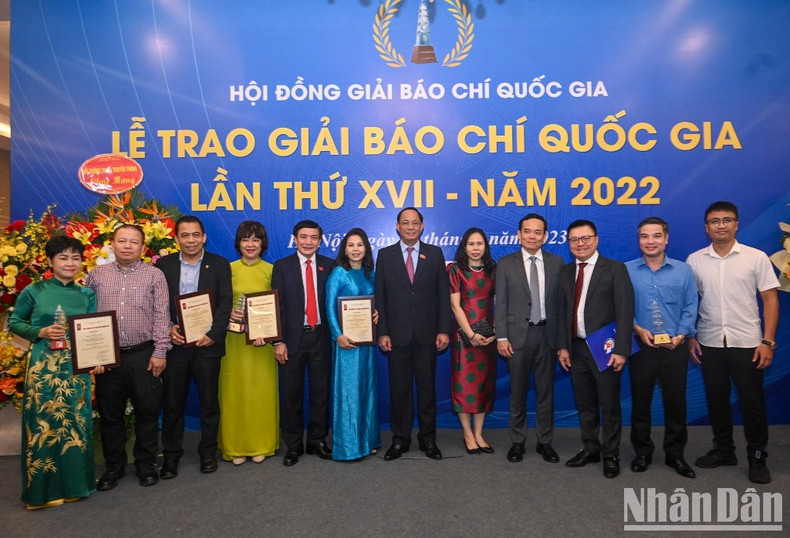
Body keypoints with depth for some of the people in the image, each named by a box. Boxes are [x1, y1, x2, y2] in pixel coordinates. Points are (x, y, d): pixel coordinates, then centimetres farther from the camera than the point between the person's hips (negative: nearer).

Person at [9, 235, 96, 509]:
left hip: (77, 367, 3)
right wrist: (40, 332, -12)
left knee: (75, 423, 8)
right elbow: (14, 322, 5)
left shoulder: (87, 295, 6)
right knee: (44, 423, 3)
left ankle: (73, 483, 24)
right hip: (43, 366, -2)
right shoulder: (34, 291, -1)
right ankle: (43, 489, 19)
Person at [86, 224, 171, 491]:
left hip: (143, 355, -2)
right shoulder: (96, 275, 7)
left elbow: (161, 316, -2)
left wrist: (160, 352, -7)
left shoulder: (154, 275, 1)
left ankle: (146, 464, 22)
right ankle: (113, 467, 27)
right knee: (110, 413, 12)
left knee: (147, 411, 6)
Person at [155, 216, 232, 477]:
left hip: (207, 343, -1)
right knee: (172, 403, 9)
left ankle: (208, 452, 25)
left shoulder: (219, 264, 1)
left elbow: (226, 303, -4)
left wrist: (213, 334, -14)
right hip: (174, 343, 1)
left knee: (209, 401, 9)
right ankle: (171, 455, 25)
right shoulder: (163, 264, 5)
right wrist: (167, 328, -11)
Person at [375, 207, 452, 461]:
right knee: (399, 388, 7)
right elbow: (380, 297, 2)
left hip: (427, 333, 0)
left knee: (427, 387, 9)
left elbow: (443, 294, 3)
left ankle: (428, 438, 23)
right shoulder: (385, 255, 4)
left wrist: (444, 330, -4)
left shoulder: (434, 253, 5)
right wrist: (382, 332, -4)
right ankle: (400, 438, 21)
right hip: (397, 334, 0)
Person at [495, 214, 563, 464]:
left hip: (548, 334, 1)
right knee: (518, 392, 8)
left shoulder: (557, 262, 4)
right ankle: (517, 442, 22)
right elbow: (501, 303, -2)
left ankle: (545, 441, 25)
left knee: (546, 391, 11)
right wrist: (501, 337, -7)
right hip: (518, 335, -1)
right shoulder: (506, 263, 0)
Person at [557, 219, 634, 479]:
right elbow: (563, 311, 10)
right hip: (577, 348, 5)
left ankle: (611, 455, 23)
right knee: (584, 404, 15)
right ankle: (590, 449, 30)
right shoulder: (565, 272, 9)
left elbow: (625, 312, -11)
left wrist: (620, 350, -16)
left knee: (609, 405, 7)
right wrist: (563, 346, 5)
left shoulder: (615, 269, -6)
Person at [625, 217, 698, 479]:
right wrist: (637, 329, -14)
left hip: (675, 348, 1)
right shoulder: (626, 271, -2)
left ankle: (675, 454, 27)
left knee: (676, 403, 10)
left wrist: (681, 335, -11)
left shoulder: (683, 271, 2)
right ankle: (642, 453, 25)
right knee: (640, 402, 9)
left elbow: (690, 308, 1)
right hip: (641, 347, -1)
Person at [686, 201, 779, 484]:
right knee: (716, 400, 12)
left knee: (752, 402, 6)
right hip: (710, 343, 2)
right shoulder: (695, 260, 2)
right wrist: (690, 337, 2)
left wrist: (768, 341, -8)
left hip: (747, 343, -2)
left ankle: (757, 458, 23)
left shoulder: (756, 257, -2)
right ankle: (723, 450, 29)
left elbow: (770, 300, -2)